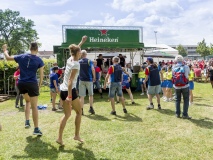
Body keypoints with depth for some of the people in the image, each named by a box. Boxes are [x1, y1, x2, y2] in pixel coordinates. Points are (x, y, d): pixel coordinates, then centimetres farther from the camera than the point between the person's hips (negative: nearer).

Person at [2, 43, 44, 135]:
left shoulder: (21, 57, 2)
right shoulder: (39, 60, -5)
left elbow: (8, 58, 16)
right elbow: (41, 75, -4)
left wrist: (5, 50, 35)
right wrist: (39, 85, 7)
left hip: (21, 84, 4)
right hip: (32, 84, -4)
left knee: (28, 101, 29)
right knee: (34, 107, 2)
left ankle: (27, 122, 19)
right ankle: (36, 129, 7)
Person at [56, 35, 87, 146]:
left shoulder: (70, 59, 8)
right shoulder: (76, 64, -15)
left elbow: (75, 50, 30)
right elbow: (70, 81, -22)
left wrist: (82, 42, 41)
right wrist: (69, 96, -24)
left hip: (62, 90, 8)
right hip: (70, 91, -8)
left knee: (67, 114, 13)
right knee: (79, 112, 12)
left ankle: (60, 138, 9)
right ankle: (77, 135, 19)